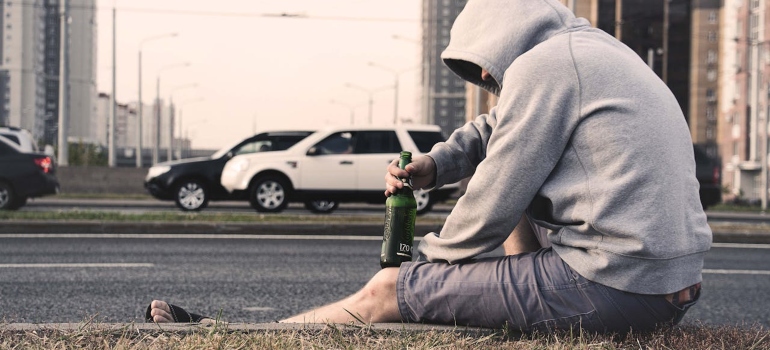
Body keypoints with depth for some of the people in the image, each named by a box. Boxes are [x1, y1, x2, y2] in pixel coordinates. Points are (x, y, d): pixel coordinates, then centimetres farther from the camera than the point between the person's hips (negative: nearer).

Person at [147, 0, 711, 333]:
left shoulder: (541, 64, -10)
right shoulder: (592, 48, 19)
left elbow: (491, 210, -10)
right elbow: (498, 129, 30)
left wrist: (430, 253, 9)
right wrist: (433, 164, 12)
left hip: (611, 291, -9)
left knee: (386, 291, 0)